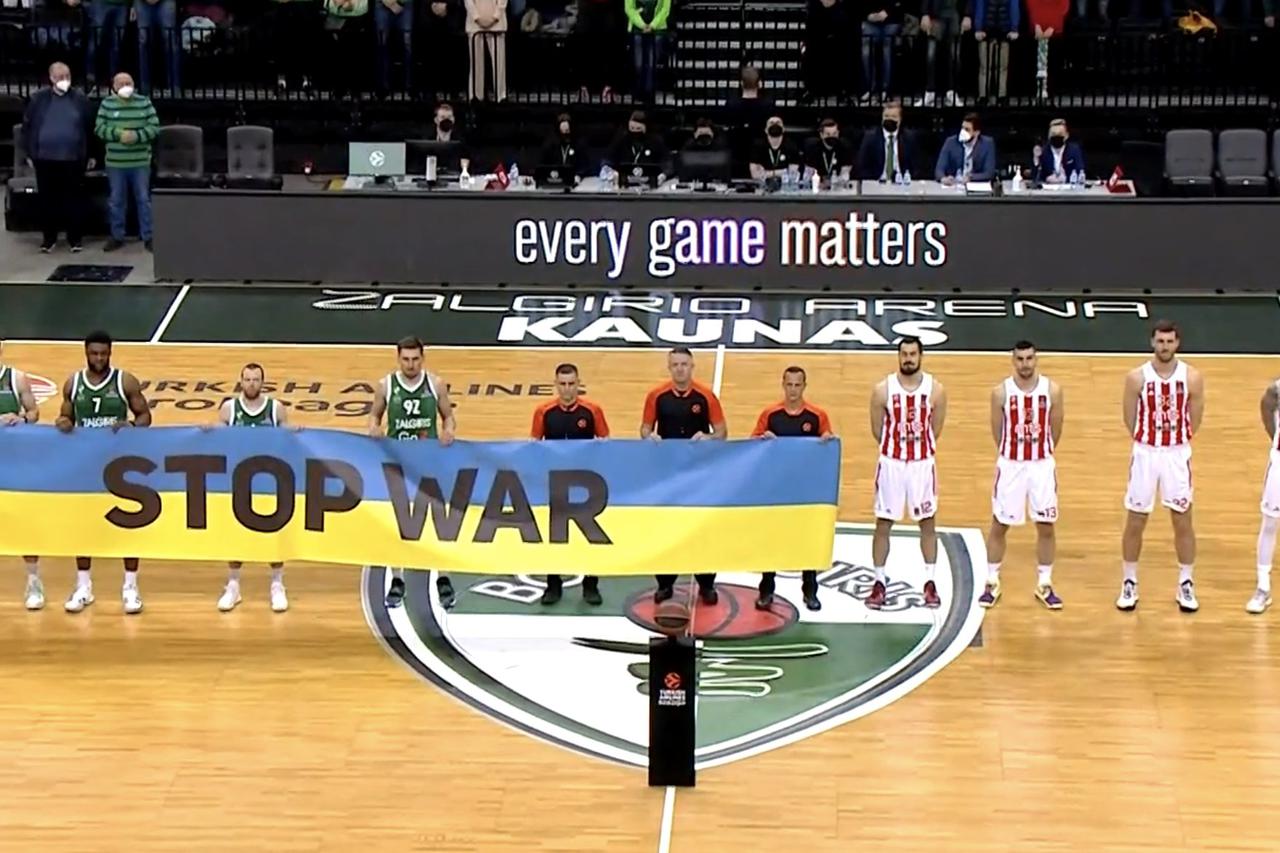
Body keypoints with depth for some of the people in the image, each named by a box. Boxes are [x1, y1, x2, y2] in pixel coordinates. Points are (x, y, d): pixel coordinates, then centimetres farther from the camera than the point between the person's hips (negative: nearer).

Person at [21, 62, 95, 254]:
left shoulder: (80, 99, 1)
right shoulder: (39, 99, 2)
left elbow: (90, 127, 6)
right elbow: (27, 125, 8)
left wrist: (91, 154, 5)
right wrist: (29, 153, 5)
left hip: (73, 159, -1)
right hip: (45, 158, 1)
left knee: (74, 199, 2)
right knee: (48, 199, 7)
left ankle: (75, 238, 9)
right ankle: (49, 238, 15)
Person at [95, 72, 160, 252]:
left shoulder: (144, 103, 0)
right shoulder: (107, 104, 2)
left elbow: (155, 127, -2)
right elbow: (99, 128, -2)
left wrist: (137, 136, -18)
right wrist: (118, 134, -17)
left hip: (140, 162, -1)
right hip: (115, 162, 1)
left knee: (143, 199, 4)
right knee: (116, 201, 8)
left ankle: (148, 237, 10)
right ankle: (117, 237, 18)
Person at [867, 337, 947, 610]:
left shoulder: (936, 390, -5)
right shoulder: (883, 390, -6)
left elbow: (934, 431, 5)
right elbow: (877, 431, 2)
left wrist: (917, 447, 7)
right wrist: (898, 447, 6)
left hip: (922, 464, 1)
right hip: (891, 463, 0)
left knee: (927, 523, 6)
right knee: (883, 524, 3)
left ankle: (930, 583, 14)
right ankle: (878, 583, 10)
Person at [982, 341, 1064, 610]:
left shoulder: (1052, 390, -6)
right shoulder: (1001, 392, -8)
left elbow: (1055, 431, 5)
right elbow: (997, 433, 3)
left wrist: (1041, 453, 12)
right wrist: (1013, 454, 10)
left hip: (1042, 465, 1)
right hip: (1010, 465, -1)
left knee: (1046, 526, 6)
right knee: (999, 525, 5)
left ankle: (1044, 584, 18)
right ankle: (992, 583, 17)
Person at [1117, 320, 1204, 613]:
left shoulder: (1192, 377, -6)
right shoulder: (1137, 377, -8)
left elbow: (1193, 421, 4)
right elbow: (1130, 420, 1)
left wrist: (1175, 442, 7)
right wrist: (1150, 441, 5)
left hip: (1178, 455, 0)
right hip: (1145, 454, 0)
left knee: (1183, 522, 6)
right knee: (1135, 522, 5)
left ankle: (1186, 586, 18)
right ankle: (1129, 585, 18)